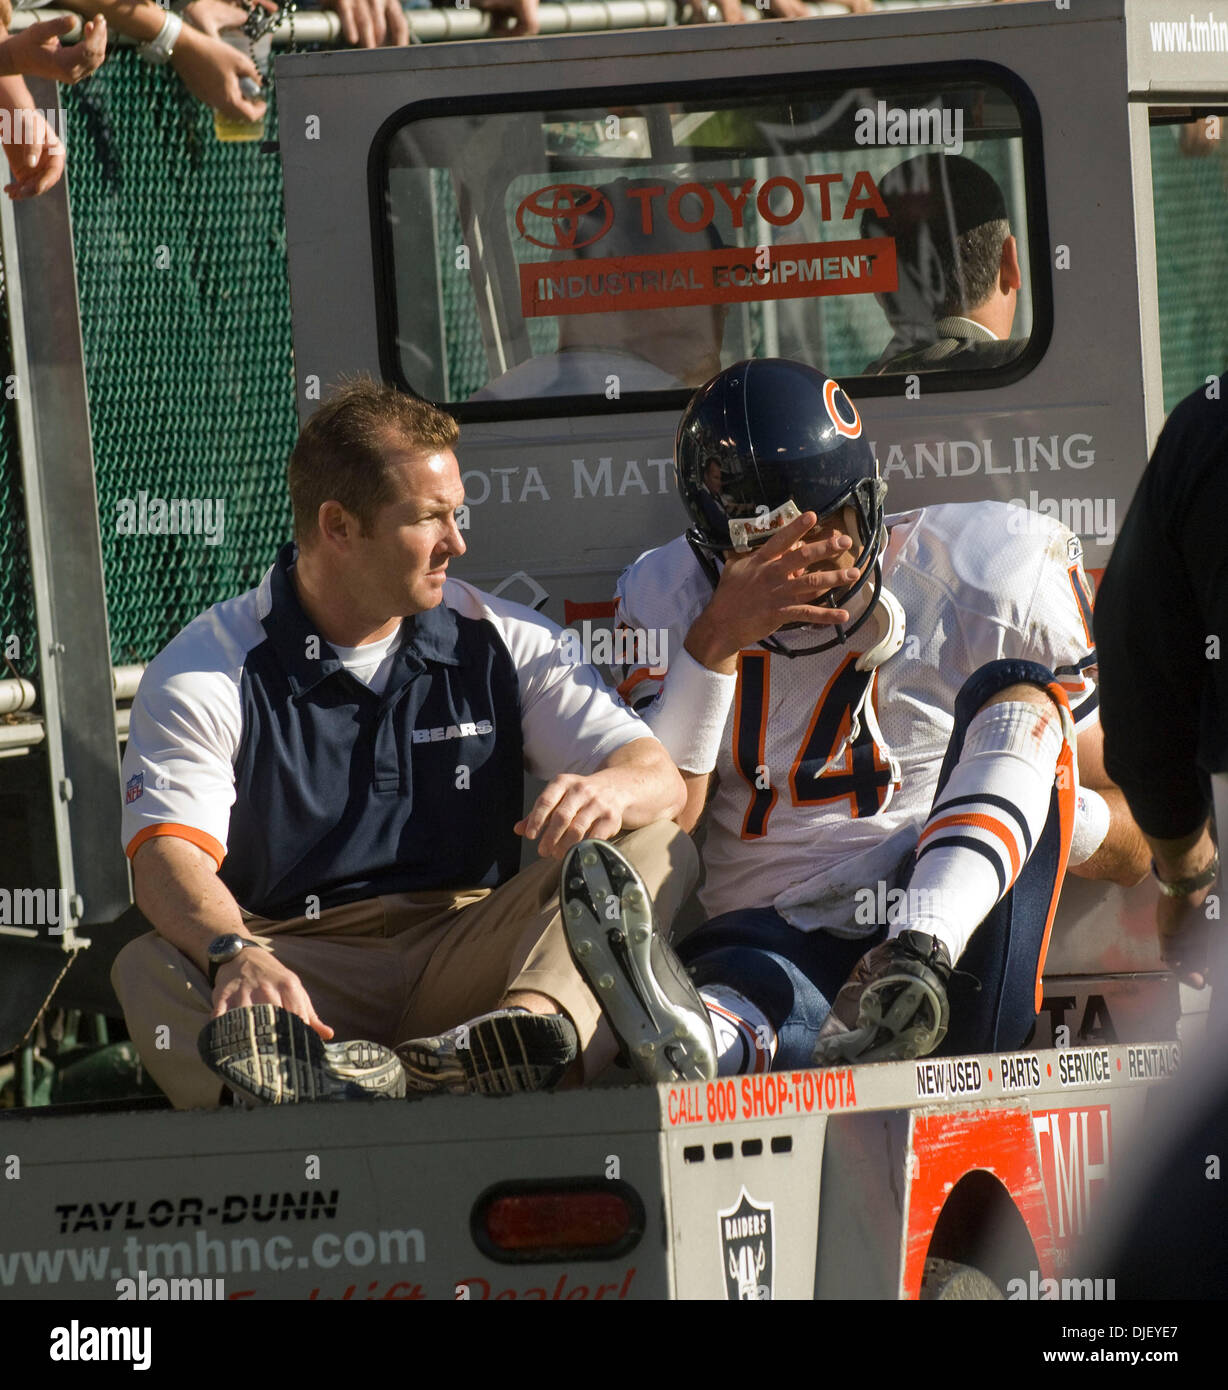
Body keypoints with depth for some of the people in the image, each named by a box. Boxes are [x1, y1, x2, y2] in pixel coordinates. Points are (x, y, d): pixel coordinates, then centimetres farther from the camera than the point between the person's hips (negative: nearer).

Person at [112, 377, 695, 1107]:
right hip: (299, 967, -3)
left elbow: (660, 774, 6)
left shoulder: (502, 642, 13)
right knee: (149, 972, -32)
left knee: (657, 849, -18)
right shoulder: (206, 671, 4)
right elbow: (169, 855, -11)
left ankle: (536, 1021, -50)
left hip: (467, 966, 3)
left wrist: (609, 790, -22)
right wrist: (237, 956, -35)